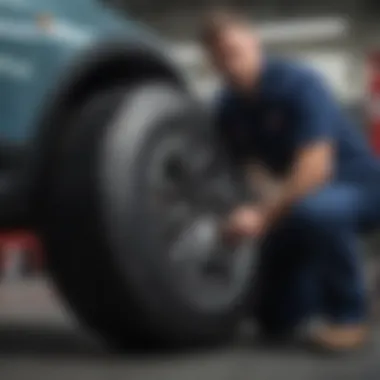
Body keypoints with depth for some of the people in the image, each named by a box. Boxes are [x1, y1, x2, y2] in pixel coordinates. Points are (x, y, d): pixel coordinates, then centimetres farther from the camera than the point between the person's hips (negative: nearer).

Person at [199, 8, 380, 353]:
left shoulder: (298, 82, -24)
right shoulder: (230, 107, -3)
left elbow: (315, 166, -33)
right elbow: (250, 169, -4)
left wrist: (264, 215, -38)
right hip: (297, 196, 7)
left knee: (314, 209, -43)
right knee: (276, 319, 5)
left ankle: (349, 315, -21)